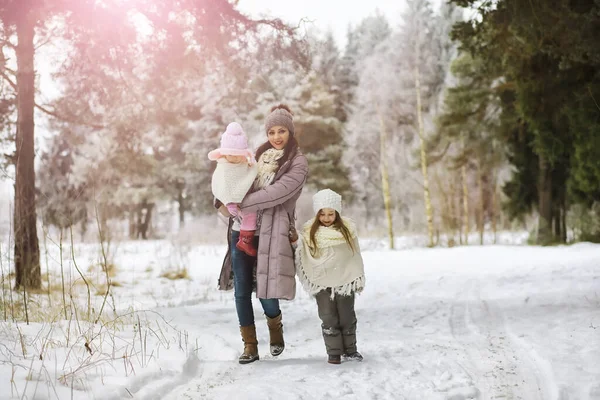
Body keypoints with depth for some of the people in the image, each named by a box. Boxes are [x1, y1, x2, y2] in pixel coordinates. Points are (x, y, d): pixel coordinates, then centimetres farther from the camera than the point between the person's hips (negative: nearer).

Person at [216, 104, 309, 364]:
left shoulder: (297, 163, 0)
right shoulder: (258, 156, 16)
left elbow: (278, 192, -14)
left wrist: (242, 204, -18)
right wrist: (224, 201, -2)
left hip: (270, 233, -4)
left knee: (266, 290, -7)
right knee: (241, 290, 2)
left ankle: (275, 330, 26)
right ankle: (249, 345, 14)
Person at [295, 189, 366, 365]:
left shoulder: (347, 228, -3)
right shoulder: (310, 232, -4)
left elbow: (356, 256, 4)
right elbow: (303, 258, 1)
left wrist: (359, 279, 6)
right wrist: (309, 281, -6)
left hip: (344, 281, 1)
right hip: (322, 284, 0)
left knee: (347, 317, 10)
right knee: (329, 319, 3)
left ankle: (350, 349, 24)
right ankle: (334, 352, 11)